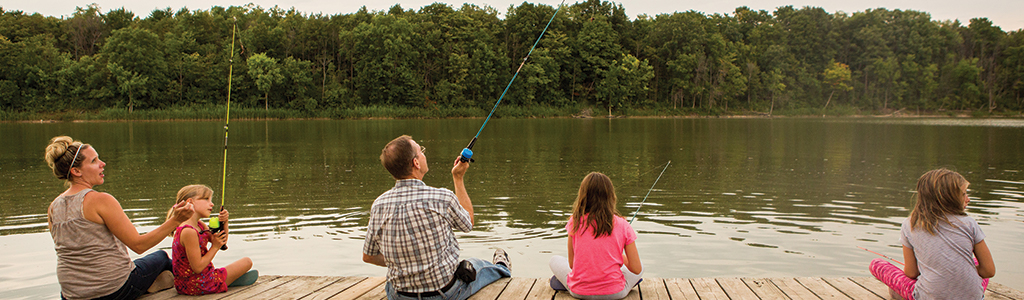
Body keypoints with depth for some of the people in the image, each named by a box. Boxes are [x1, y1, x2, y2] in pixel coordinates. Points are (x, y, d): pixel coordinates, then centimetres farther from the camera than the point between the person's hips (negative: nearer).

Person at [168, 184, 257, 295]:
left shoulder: (199, 225, 5)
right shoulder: (188, 232, -25)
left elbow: (222, 242, 14)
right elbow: (198, 268, -25)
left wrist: (224, 223, -3)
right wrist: (215, 247, -15)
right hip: (198, 286, -11)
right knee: (247, 262, 0)